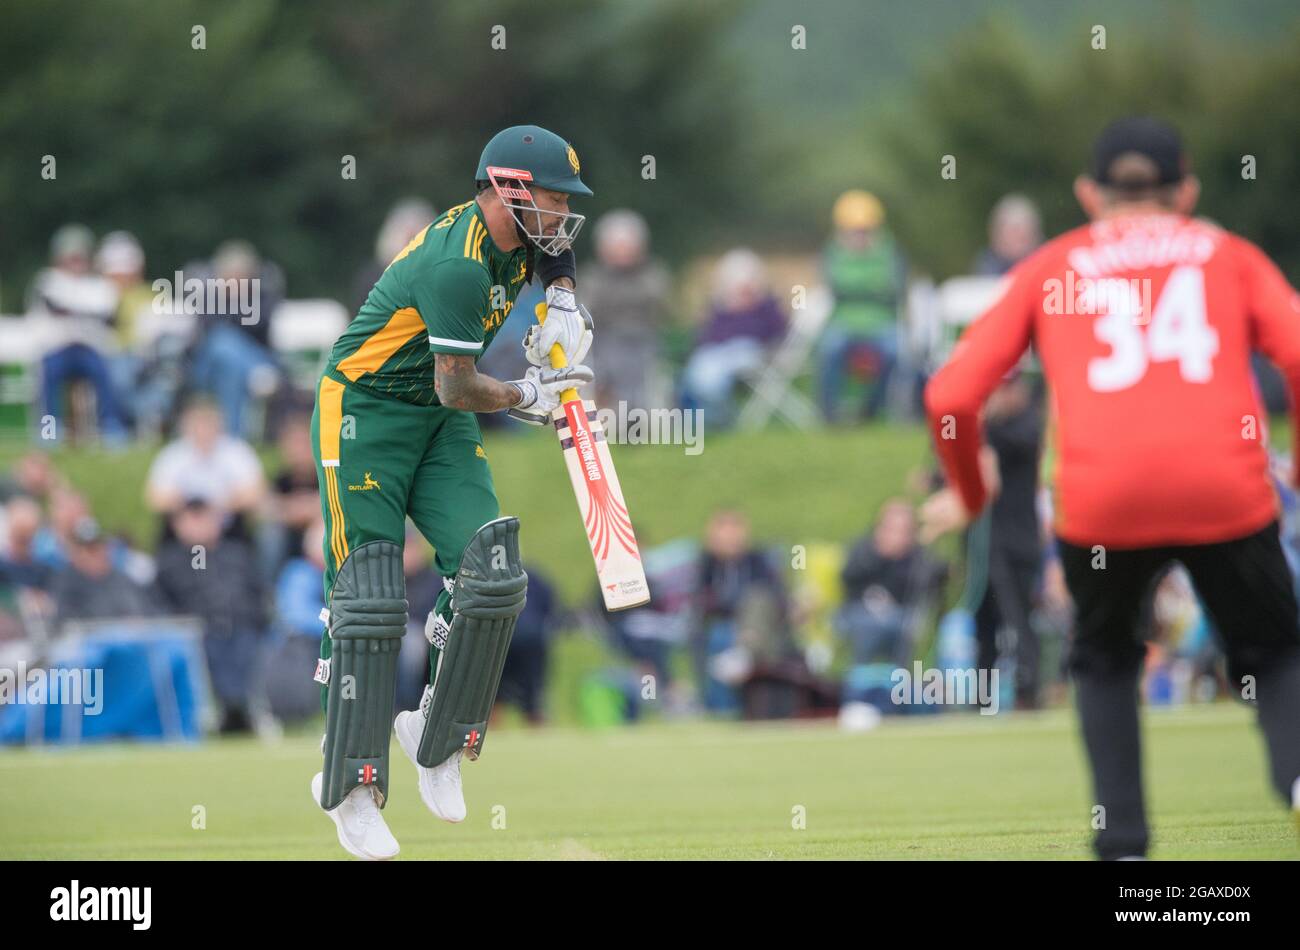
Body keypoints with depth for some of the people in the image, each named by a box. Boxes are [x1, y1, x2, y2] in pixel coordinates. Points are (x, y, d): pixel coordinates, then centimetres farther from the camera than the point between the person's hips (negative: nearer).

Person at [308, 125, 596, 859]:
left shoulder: (523, 238, -1)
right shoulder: (459, 264, -27)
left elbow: (558, 262, 24)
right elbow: (457, 387, -24)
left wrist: (566, 310, 4)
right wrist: (528, 399, -8)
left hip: (443, 425, 8)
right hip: (365, 412, -8)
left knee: (492, 574, -9)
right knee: (370, 598, -11)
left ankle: (440, 743, 8)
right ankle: (352, 788, -4)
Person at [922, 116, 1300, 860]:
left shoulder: (1050, 268, 19)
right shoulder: (1229, 255, 19)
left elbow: (951, 396, 12)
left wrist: (968, 493, 28)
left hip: (1102, 499, 0)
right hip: (1226, 491, 0)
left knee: (1105, 658, 27)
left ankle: (1124, 837, 14)